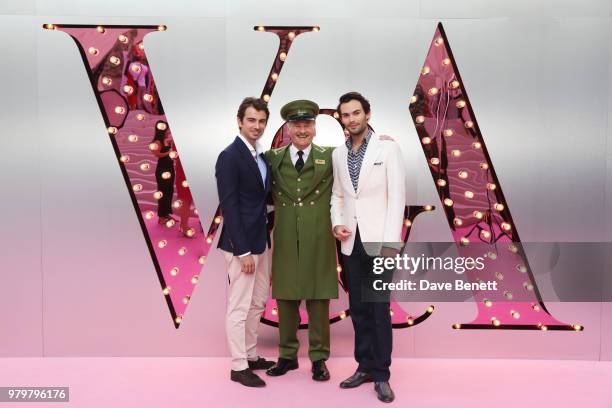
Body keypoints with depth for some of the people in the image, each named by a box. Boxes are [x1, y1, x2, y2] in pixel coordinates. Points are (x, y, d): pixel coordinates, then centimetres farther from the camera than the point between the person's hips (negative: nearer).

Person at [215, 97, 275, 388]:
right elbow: (229, 206, -17)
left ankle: (251, 355, 32)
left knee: (258, 303, 17)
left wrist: (263, 241, 8)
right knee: (239, 307, 3)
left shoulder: (262, 156, 11)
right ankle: (239, 366, 16)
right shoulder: (229, 157, -13)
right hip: (241, 243, -8)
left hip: (260, 241, 9)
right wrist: (243, 251, -19)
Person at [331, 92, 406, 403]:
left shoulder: (387, 148, -3)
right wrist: (337, 223, -3)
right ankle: (365, 366, 25)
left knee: (379, 309, 0)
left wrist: (390, 242, -15)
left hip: (378, 240, -4)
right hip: (351, 242, 5)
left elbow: (397, 196, -8)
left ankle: (381, 374, 12)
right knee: (358, 308, 12)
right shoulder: (338, 154, 10)